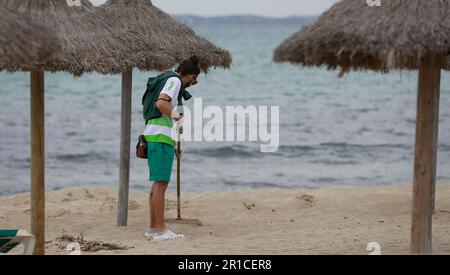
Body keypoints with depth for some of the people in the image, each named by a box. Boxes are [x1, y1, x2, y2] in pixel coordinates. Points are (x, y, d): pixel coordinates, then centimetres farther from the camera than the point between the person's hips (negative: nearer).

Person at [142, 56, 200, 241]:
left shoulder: (166, 79, 21)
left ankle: (152, 228, 16)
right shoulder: (174, 80, -6)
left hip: (153, 136, 10)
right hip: (161, 136, -10)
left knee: (158, 183, 13)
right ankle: (160, 231, -13)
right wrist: (174, 116, -11)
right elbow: (161, 103, -22)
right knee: (161, 183, -11)